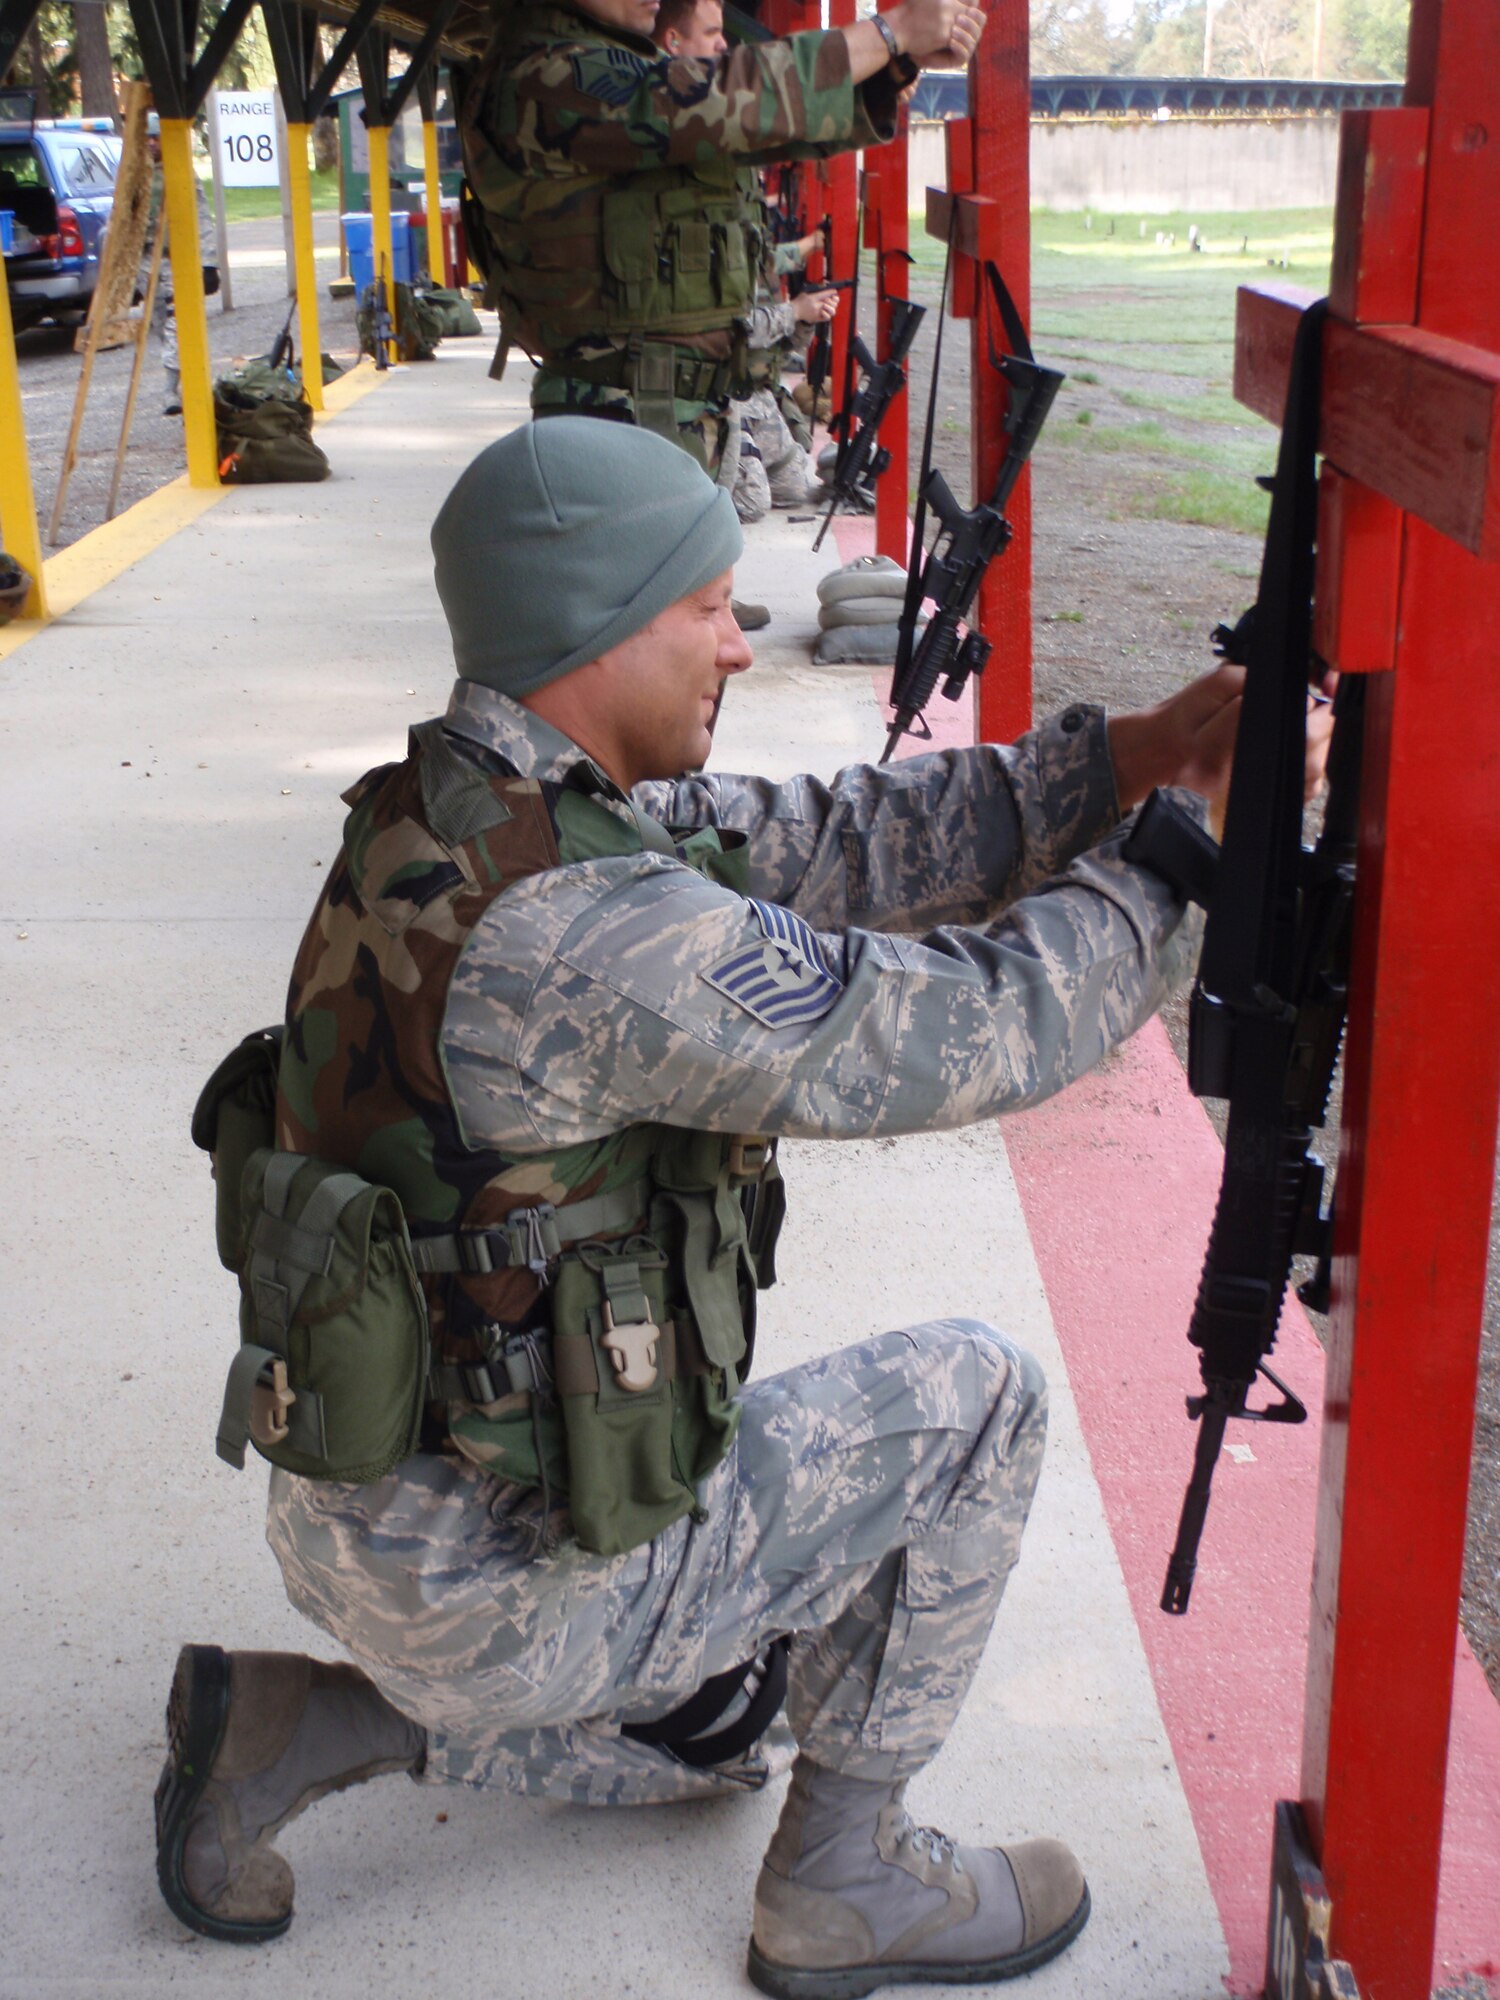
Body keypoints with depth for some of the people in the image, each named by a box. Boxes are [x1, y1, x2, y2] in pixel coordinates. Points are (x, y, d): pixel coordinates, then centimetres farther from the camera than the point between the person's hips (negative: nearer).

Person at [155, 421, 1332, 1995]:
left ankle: (303, 1729, 19)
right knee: (970, 1396, 1)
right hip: (489, 1577, -9)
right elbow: (974, 1027, -25)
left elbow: (826, 844, -1)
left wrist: (1125, 754, -7)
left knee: (700, 1735, 32)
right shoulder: (589, 932, -31)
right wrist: (1191, 838, -11)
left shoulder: (472, 808, -1)